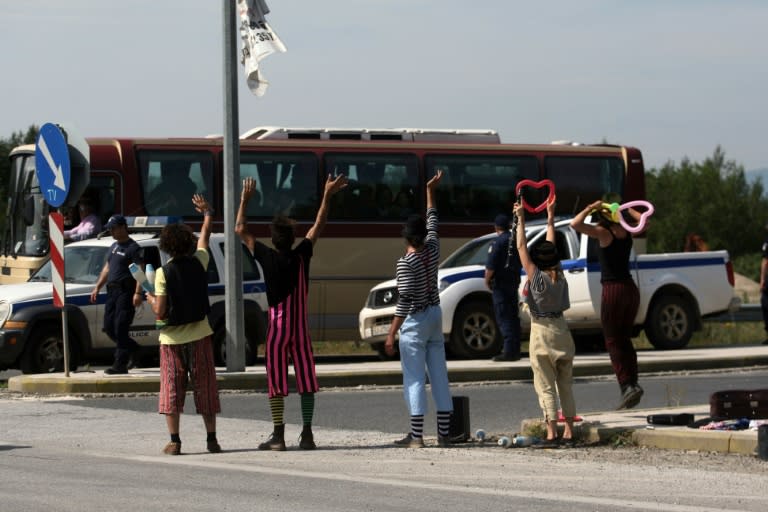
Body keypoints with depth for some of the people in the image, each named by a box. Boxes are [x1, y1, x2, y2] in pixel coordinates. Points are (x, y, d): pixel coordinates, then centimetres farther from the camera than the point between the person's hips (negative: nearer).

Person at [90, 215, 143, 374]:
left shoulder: (134, 248, -8)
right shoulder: (114, 247, 19)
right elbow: (107, 268, 26)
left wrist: (138, 292, -24)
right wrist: (97, 287, 20)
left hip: (126, 292, -9)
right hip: (112, 291, 9)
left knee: (120, 328, -11)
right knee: (109, 327, 8)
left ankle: (120, 364, -9)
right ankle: (133, 349, 25)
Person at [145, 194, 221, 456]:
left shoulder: (163, 273, -12)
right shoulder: (199, 263, -3)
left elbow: (160, 312, -14)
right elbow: (205, 236, 18)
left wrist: (150, 299, 8)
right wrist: (207, 212, 35)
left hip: (172, 339, -2)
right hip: (199, 335, 2)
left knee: (172, 388, 3)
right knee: (205, 387, 7)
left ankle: (174, 441, 0)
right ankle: (212, 438, 8)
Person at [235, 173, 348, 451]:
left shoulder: (267, 258, -9)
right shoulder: (301, 256, -5)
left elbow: (240, 230, -1)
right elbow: (318, 227, 8)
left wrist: (245, 199, 6)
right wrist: (327, 196, 13)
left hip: (277, 327, -2)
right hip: (301, 327, 2)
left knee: (276, 383, 0)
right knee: (306, 381, 4)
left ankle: (278, 436, -3)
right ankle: (307, 435, 1)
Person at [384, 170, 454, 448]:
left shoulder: (406, 263, -18)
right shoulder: (432, 249, 1)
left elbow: (405, 300, -21)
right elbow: (432, 221, 20)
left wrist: (391, 333, -17)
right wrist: (430, 191, 32)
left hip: (414, 321, -7)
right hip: (435, 315, 7)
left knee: (414, 378, -7)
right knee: (439, 375, 8)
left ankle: (416, 435, -10)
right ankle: (444, 433, 9)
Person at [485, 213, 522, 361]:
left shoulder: (498, 242, -14)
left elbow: (490, 266, -19)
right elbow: (521, 262, 18)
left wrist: (487, 281, -5)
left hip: (500, 283, -8)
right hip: (514, 281, 8)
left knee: (503, 317, -8)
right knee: (513, 317, 13)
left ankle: (509, 351, -14)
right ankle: (515, 350, 17)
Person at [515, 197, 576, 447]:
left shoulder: (536, 277, -10)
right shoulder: (560, 276, 2)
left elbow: (521, 247, -8)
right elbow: (551, 245, 15)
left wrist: (521, 220, -2)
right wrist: (550, 217, 24)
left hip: (541, 333, -5)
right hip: (561, 331, 5)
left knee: (545, 386, -5)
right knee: (565, 384, 10)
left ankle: (551, 433, -11)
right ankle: (568, 432, 8)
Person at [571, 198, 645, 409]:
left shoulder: (604, 233, -10)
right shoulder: (626, 232, 7)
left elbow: (575, 224, -22)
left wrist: (591, 208, -11)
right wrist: (628, 210, 23)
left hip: (613, 290, -6)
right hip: (631, 289, 6)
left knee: (613, 341, -3)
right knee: (624, 340, 15)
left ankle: (627, 385, -14)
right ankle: (633, 383, 6)